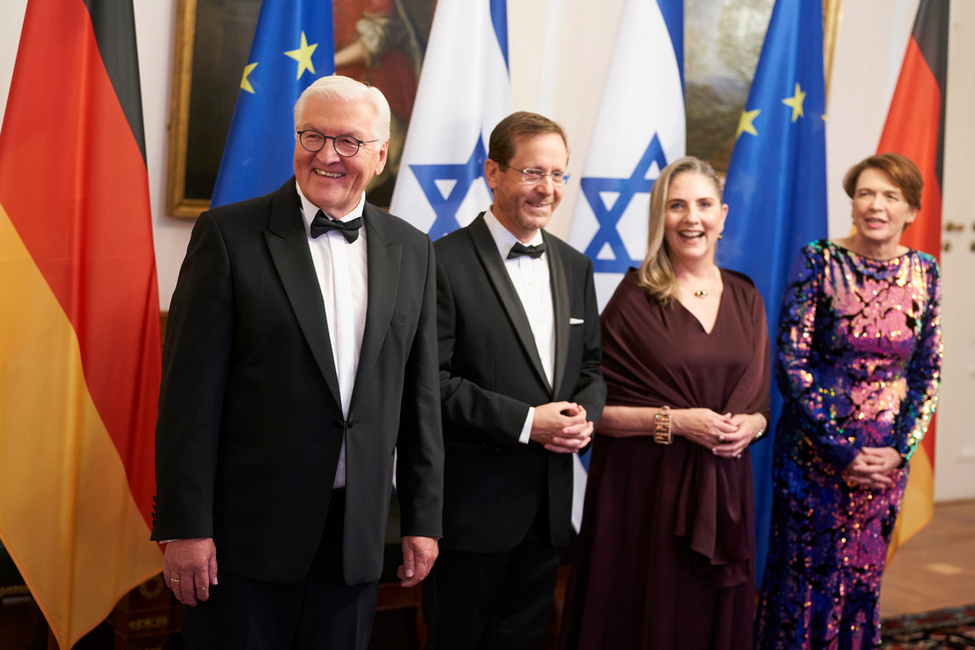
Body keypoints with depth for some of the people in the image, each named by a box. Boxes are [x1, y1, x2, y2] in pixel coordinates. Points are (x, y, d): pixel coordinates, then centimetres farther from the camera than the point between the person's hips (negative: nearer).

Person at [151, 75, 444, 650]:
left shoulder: (411, 250, 7)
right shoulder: (229, 234, -4)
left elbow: (420, 395, 10)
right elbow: (191, 389, -7)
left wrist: (424, 518, 8)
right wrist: (184, 526, -11)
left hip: (358, 531, 3)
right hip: (247, 529, -3)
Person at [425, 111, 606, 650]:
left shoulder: (574, 266, 12)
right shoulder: (446, 263, -11)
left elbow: (590, 367, 16)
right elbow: (432, 382, -16)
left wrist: (584, 414, -5)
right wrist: (525, 422, -19)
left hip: (549, 504, 6)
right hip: (473, 502, -6)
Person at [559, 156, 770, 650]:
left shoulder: (745, 298, 9)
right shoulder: (635, 298, -5)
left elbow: (760, 394, 16)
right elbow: (595, 406, -9)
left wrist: (751, 424, -5)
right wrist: (673, 421, -17)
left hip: (724, 492, 4)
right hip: (645, 488, -4)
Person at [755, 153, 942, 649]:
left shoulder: (923, 273, 3)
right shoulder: (818, 263, -9)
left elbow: (927, 372, 6)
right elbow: (791, 362, -12)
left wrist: (900, 450, -6)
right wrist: (842, 449, -14)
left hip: (887, 459, 3)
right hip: (814, 453, -3)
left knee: (863, 580, 13)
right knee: (805, 578, 5)